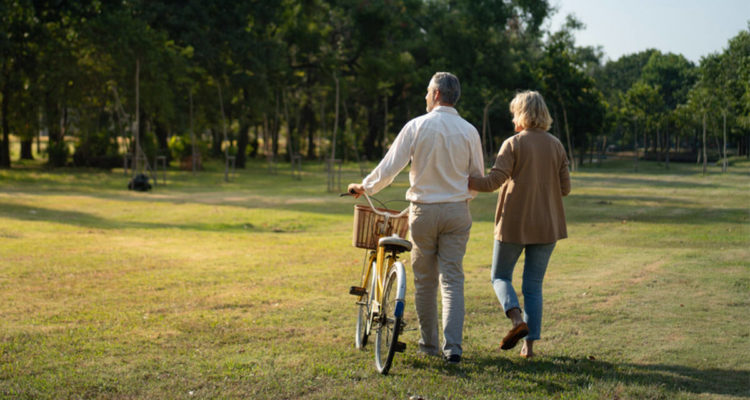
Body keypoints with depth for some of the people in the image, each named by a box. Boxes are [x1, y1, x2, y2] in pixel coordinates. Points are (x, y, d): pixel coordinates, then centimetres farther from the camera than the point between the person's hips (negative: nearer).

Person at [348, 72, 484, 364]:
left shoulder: (417, 126, -7)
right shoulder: (469, 131, 0)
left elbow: (389, 168, -7)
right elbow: (478, 177, 8)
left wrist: (365, 187, 9)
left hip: (423, 211, -2)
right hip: (457, 212, 2)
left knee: (425, 280, 11)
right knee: (452, 280, 2)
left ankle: (429, 343, 20)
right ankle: (452, 347, -7)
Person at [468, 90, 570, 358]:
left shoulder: (513, 144, -9)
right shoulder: (556, 145, 5)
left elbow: (494, 181, -17)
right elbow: (565, 188, 6)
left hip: (514, 223, -4)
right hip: (546, 226, 4)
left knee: (500, 276, 12)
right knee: (533, 284, 10)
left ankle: (517, 318, -14)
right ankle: (529, 344, 6)